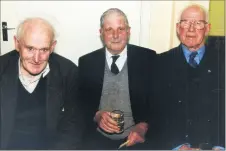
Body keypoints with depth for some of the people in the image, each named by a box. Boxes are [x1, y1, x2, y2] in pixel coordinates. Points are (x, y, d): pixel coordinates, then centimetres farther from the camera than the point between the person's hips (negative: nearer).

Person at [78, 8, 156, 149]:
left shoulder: (148, 58, -2)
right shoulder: (86, 62, 3)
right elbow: (80, 101, 7)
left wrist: (143, 126, -14)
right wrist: (96, 115, -12)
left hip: (135, 137, -1)